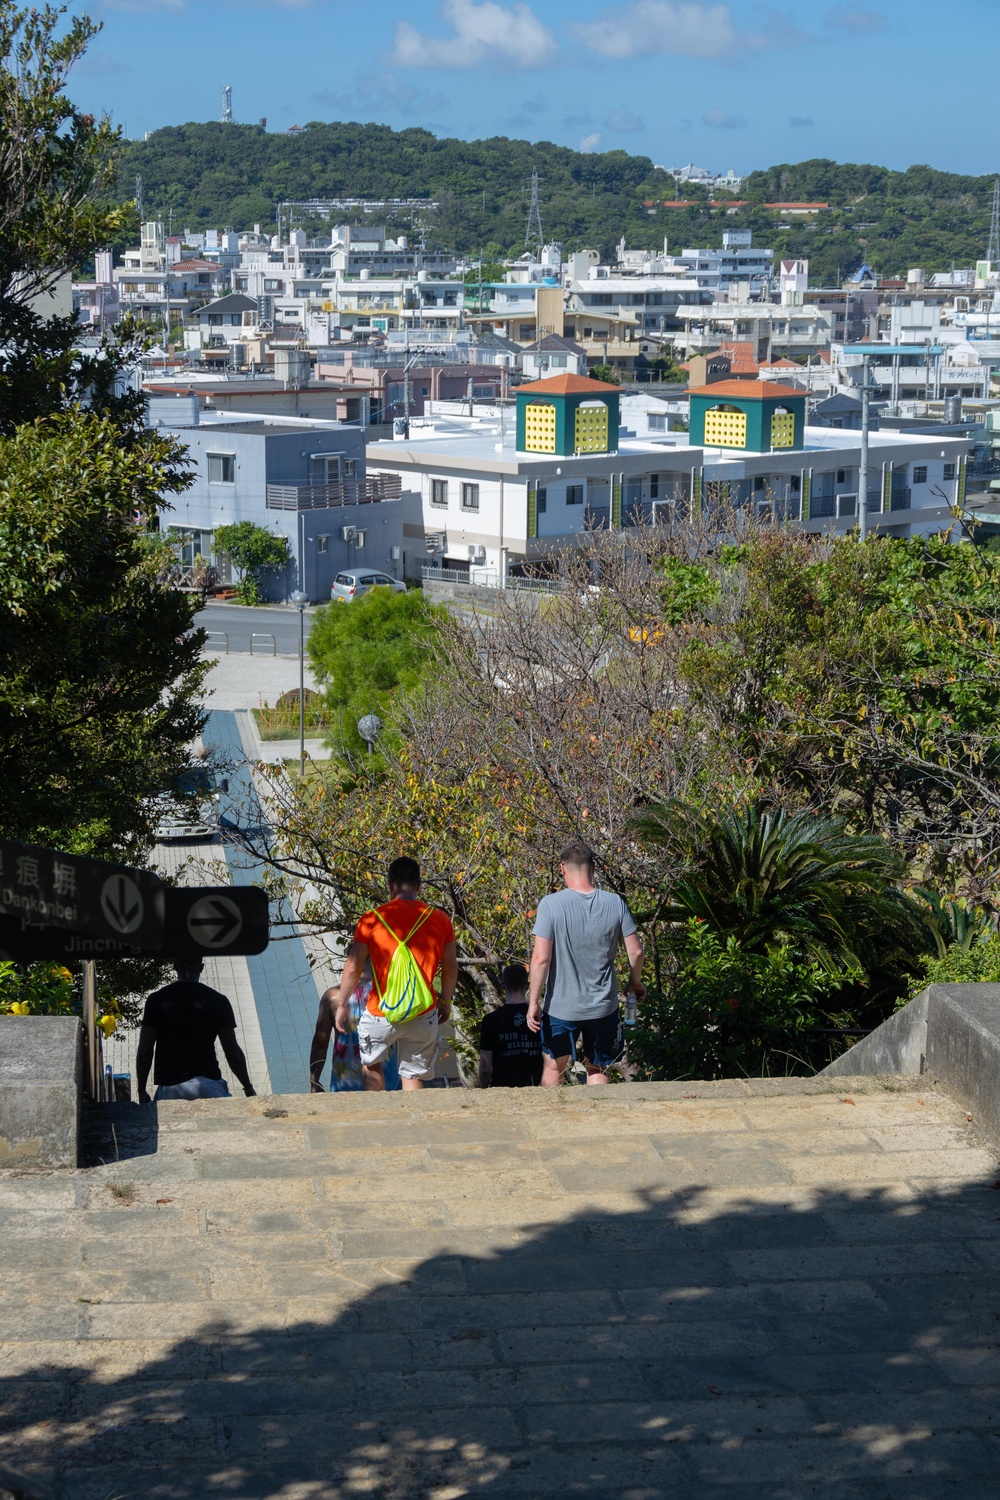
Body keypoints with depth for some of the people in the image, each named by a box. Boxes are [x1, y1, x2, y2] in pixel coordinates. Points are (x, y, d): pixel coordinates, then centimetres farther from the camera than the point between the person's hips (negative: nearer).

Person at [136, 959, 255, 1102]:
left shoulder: (157, 1000, 6)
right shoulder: (217, 1001, 4)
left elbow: (144, 1051, 4)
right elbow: (232, 1051, 5)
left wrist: (142, 1092, 13)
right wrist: (249, 1089, 16)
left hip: (169, 1088, 1)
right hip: (207, 1084, -1)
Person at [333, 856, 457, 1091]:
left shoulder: (372, 919, -5)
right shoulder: (440, 919, 0)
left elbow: (353, 966, 0)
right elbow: (450, 966, 9)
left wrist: (342, 1004, 12)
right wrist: (446, 1001, 23)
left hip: (380, 1014, -1)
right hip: (423, 1016, 1)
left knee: (371, 1065, 22)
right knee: (413, 1076, 9)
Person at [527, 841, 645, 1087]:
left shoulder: (550, 905, -14)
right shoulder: (615, 903, -6)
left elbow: (541, 958, -16)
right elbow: (635, 951, 0)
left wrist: (533, 1002, -8)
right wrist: (635, 982, 19)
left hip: (561, 1005, -2)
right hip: (603, 1006, 2)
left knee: (553, 1067, 16)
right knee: (597, 1070, 14)